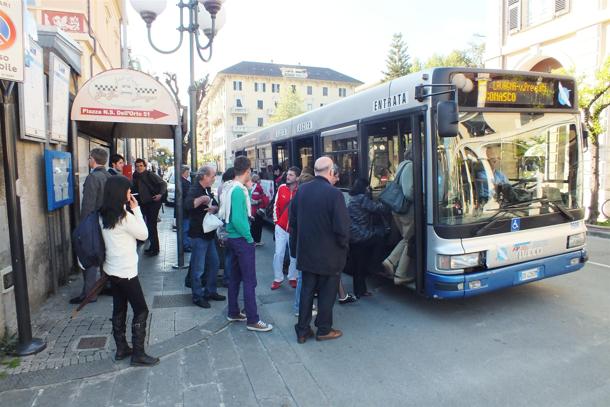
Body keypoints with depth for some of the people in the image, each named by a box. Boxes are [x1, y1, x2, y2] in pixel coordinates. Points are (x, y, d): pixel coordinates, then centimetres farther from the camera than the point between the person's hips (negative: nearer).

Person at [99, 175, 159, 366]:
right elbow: (143, 234, -10)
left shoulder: (104, 215, 4)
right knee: (141, 310, 2)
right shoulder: (124, 216, -21)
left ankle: (121, 348, 29)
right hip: (126, 271, -9)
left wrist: (132, 210, 2)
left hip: (112, 269, 9)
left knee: (119, 309, 17)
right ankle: (138, 354, 7)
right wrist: (136, 209, -9)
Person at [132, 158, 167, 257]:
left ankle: (155, 248, 0)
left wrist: (160, 194, -28)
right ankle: (152, 246, 26)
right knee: (149, 225, 14)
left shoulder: (150, 175, -12)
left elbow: (163, 183, -16)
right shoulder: (136, 176, 8)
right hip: (144, 203, 7)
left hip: (153, 202, -7)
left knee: (152, 225, -8)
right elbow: (134, 188, 17)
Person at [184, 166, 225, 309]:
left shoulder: (208, 190, 12)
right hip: (198, 235, -9)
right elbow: (188, 204, -36)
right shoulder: (195, 190, -15)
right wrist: (202, 198, -36)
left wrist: (214, 208, -6)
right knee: (198, 268, 0)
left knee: (214, 263, 16)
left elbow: (217, 206, 13)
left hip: (209, 234, 9)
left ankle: (210, 292, 30)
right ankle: (198, 297, 14)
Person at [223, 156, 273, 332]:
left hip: (234, 238, 10)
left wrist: (248, 188, 10)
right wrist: (249, 238, -15)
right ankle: (253, 320, 2)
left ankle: (233, 313, 28)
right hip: (242, 240, -10)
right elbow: (237, 219, -25)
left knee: (235, 277, 17)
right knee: (249, 281, -4)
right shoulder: (239, 191, -20)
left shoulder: (233, 189, 9)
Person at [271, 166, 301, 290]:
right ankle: (277, 278, 19)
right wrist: (276, 221, 4)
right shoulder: (281, 188, -2)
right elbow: (276, 205, 6)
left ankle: (292, 277, 28)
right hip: (281, 226, 2)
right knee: (278, 254, 5)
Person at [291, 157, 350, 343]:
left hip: (306, 252, 5)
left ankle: (302, 330, 23)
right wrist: (344, 246, -1)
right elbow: (342, 226, -20)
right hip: (329, 254, -5)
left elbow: (293, 221, 6)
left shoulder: (301, 190, -1)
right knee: (327, 293, 11)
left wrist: (296, 247, 17)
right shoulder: (334, 193, -20)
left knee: (306, 290, 16)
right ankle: (324, 330, 24)